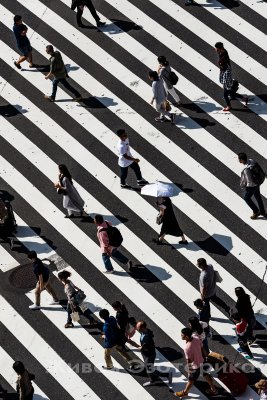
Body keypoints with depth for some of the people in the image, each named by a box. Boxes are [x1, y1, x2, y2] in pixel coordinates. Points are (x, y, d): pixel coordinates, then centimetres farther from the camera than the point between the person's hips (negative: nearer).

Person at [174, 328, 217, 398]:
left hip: (195, 366, -6)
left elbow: (189, 361, -24)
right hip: (201, 362, 6)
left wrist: (189, 370, -9)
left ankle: (184, 392, 44)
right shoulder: (197, 339, -17)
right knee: (206, 375, 28)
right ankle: (213, 390, 47)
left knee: (191, 380, 19)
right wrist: (205, 356, 19)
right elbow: (202, 349, 0)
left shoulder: (187, 347, -37)